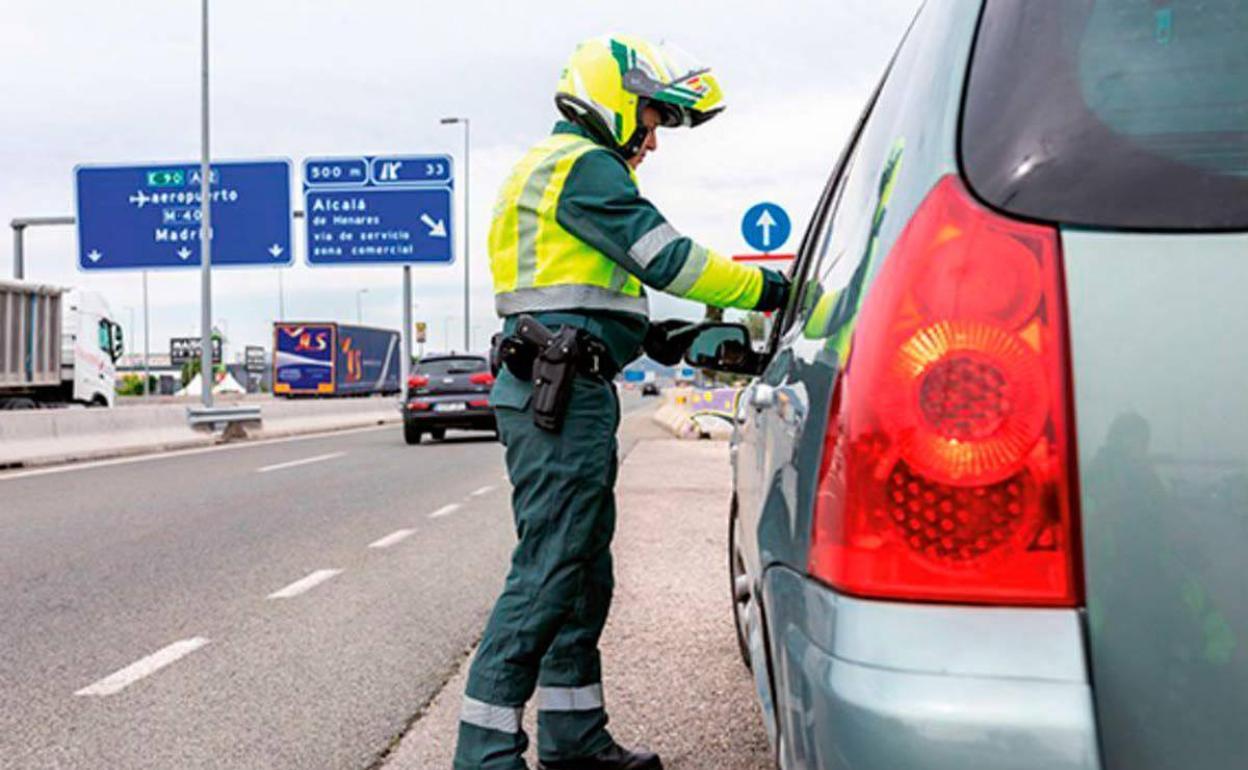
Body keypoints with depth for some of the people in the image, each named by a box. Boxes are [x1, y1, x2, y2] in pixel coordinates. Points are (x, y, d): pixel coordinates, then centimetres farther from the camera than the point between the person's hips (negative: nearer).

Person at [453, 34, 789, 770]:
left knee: (582, 573, 15)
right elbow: (667, 259, -15)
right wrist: (770, 290, -8)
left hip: (560, 390, 11)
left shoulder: (561, 166, 26)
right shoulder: (585, 165, -7)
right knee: (548, 572, -10)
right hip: (564, 389, -11)